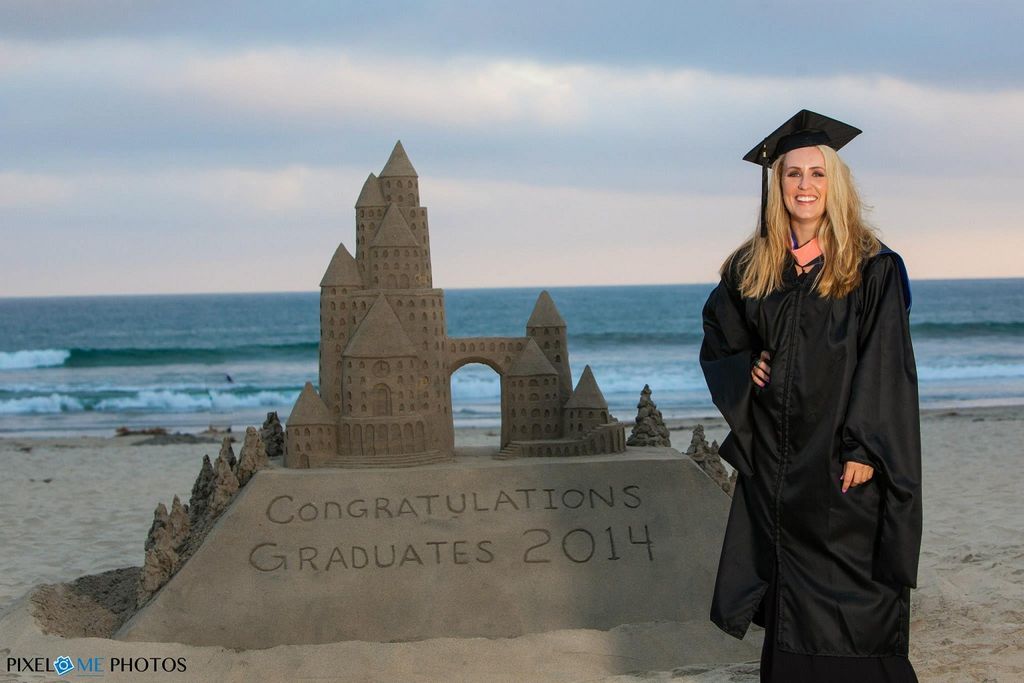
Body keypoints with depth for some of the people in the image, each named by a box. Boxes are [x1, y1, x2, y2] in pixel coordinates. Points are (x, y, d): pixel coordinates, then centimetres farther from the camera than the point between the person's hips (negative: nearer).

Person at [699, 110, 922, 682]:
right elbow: (717, 341, 20)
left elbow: (885, 363, -9)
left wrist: (862, 451, -17)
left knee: (848, 601, -2)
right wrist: (746, 368, -2)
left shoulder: (873, 268, -5)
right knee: (788, 601, 8)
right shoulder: (751, 268, 8)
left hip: (843, 462, -4)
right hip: (773, 464, 4)